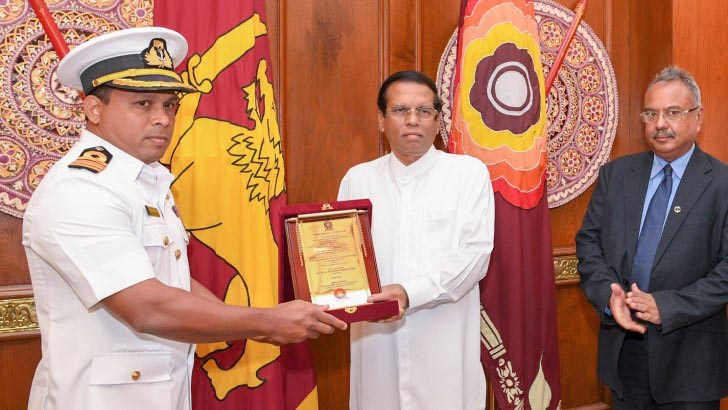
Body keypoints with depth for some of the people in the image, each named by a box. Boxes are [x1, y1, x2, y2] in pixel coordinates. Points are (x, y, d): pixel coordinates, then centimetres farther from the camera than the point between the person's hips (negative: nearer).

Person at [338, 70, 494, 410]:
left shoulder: (469, 172, 1)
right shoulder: (357, 179, 9)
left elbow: (475, 253, -8)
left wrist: (410, 293, -20)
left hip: (445, 342, -2)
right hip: (377, 339, 2)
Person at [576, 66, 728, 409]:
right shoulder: (615, 174, 5)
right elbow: (588, 240, 5)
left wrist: (668, 306, -20)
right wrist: (607, 294, -12)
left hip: (689, 355, -3)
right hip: (622, 345, 3)